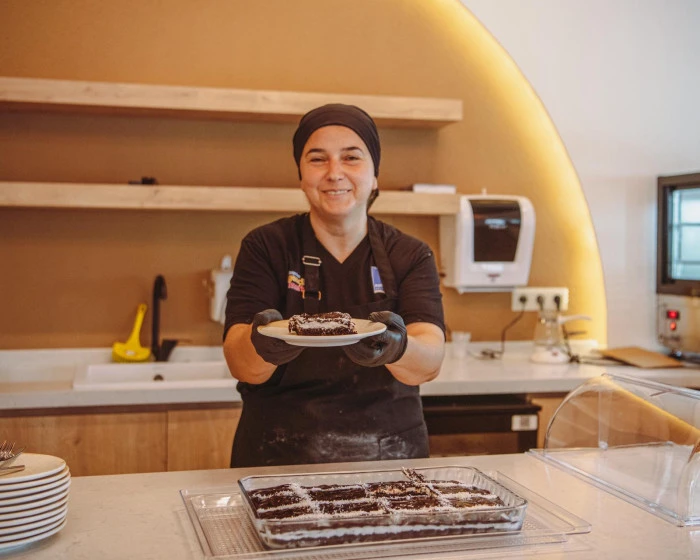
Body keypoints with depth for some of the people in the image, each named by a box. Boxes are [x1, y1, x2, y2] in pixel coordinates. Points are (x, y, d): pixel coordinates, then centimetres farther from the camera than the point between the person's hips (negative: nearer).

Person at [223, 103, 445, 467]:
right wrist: (263, 345, -27)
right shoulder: (265, 247, 6)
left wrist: (396, 346, -29)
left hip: (387, 459, 1)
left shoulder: (410, 256, 7)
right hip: (280, 459, 0)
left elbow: (429, 364, -6)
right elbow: (240, 365, -4)